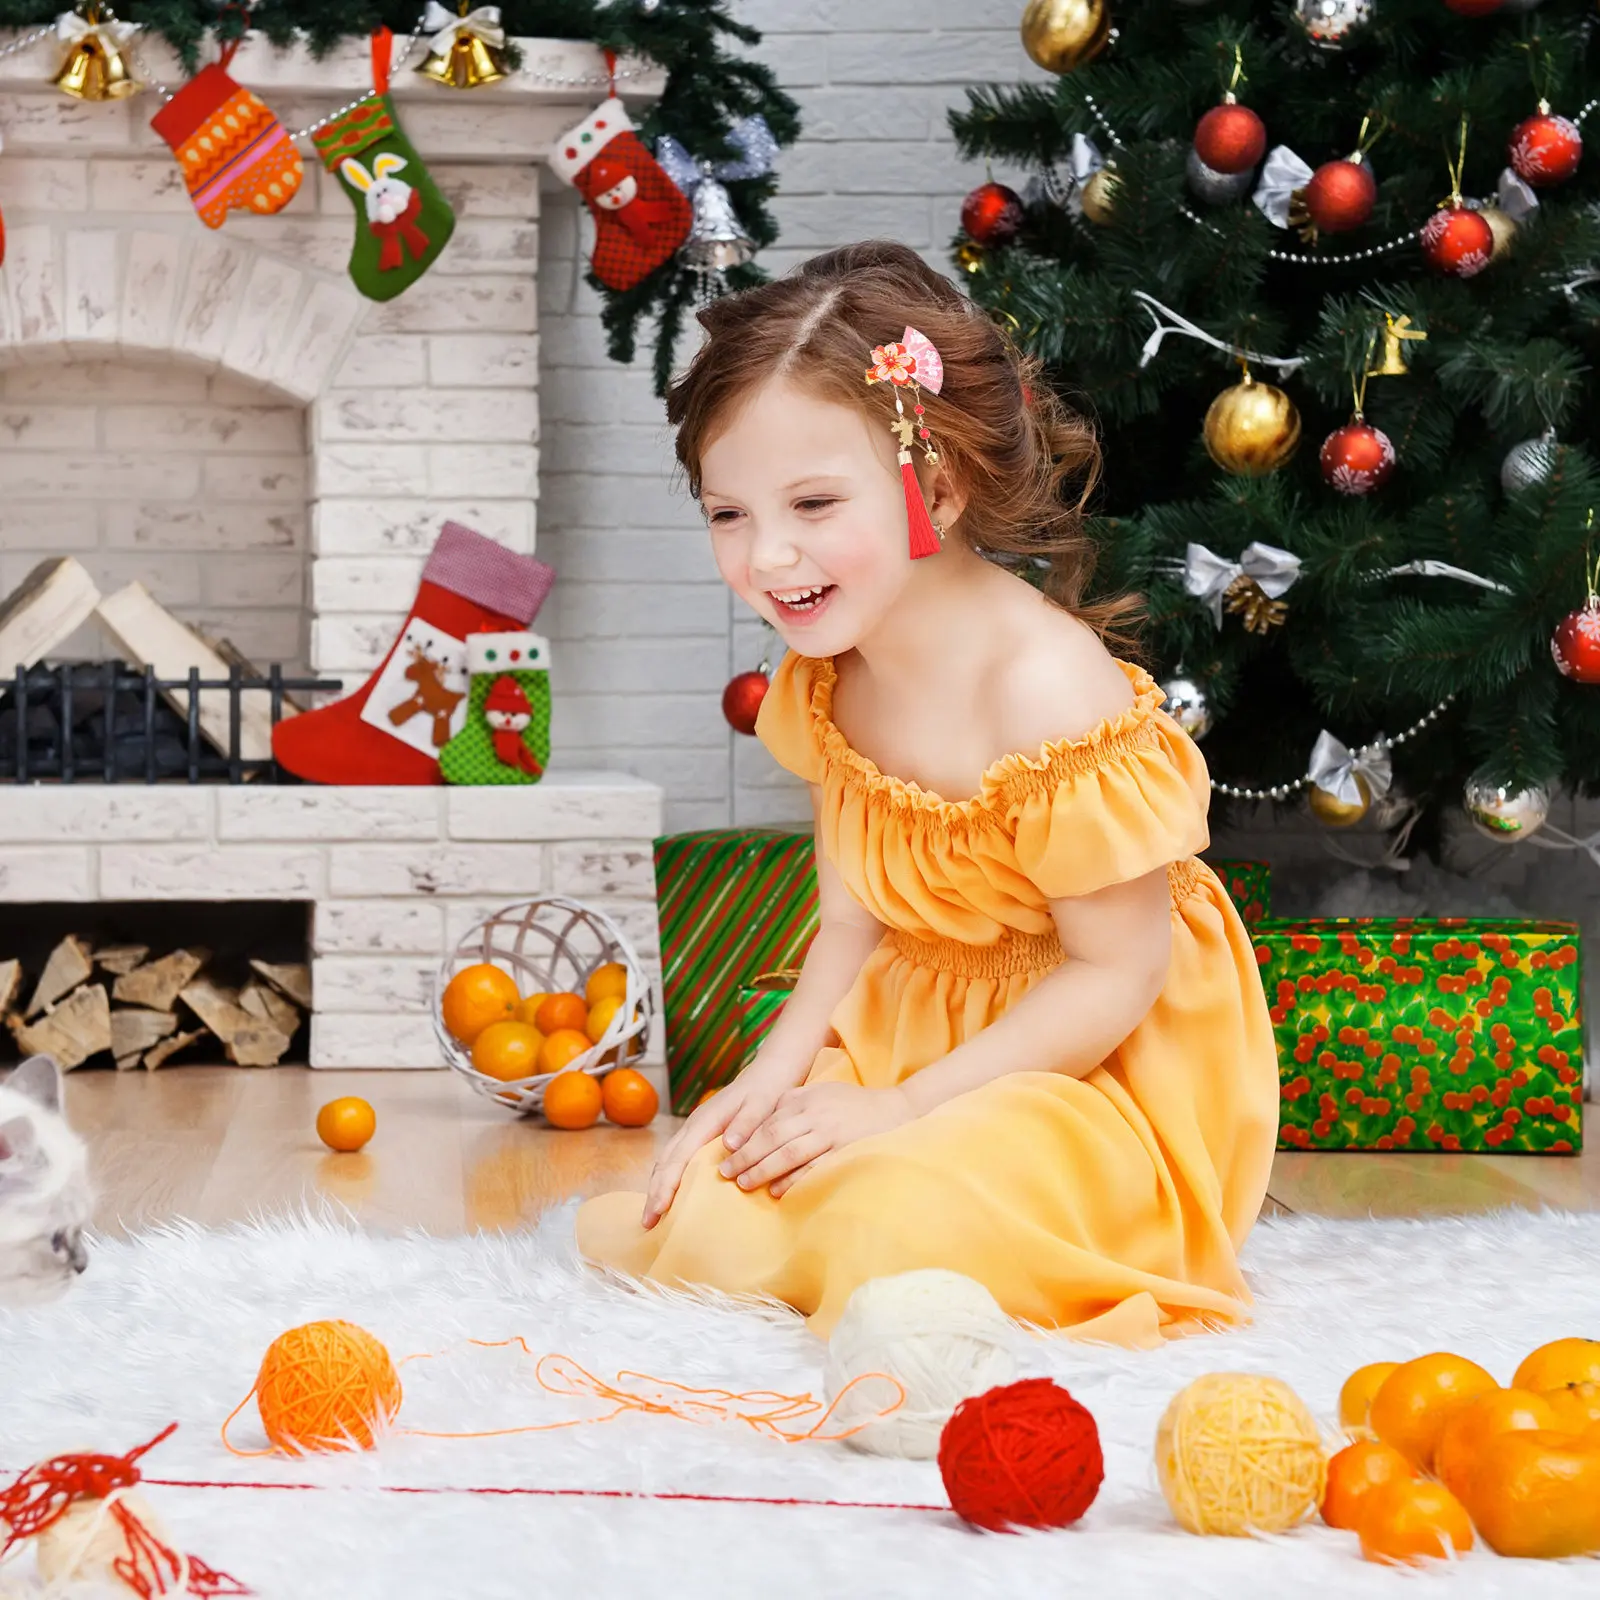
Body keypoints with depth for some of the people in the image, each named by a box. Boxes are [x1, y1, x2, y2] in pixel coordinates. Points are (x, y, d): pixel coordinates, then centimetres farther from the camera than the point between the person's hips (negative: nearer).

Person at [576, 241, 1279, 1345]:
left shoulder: (1049, 690, -27)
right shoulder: (830, 679, -1)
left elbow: (1117, 973, -21)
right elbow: (853, 923, 7)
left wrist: (902, 1106, -21)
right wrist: (773, 1076, -10)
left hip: (1095, 1069, -7)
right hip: (912, 1026, 7)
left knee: (892, 1227, -36)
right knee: (628, 1230, -2)